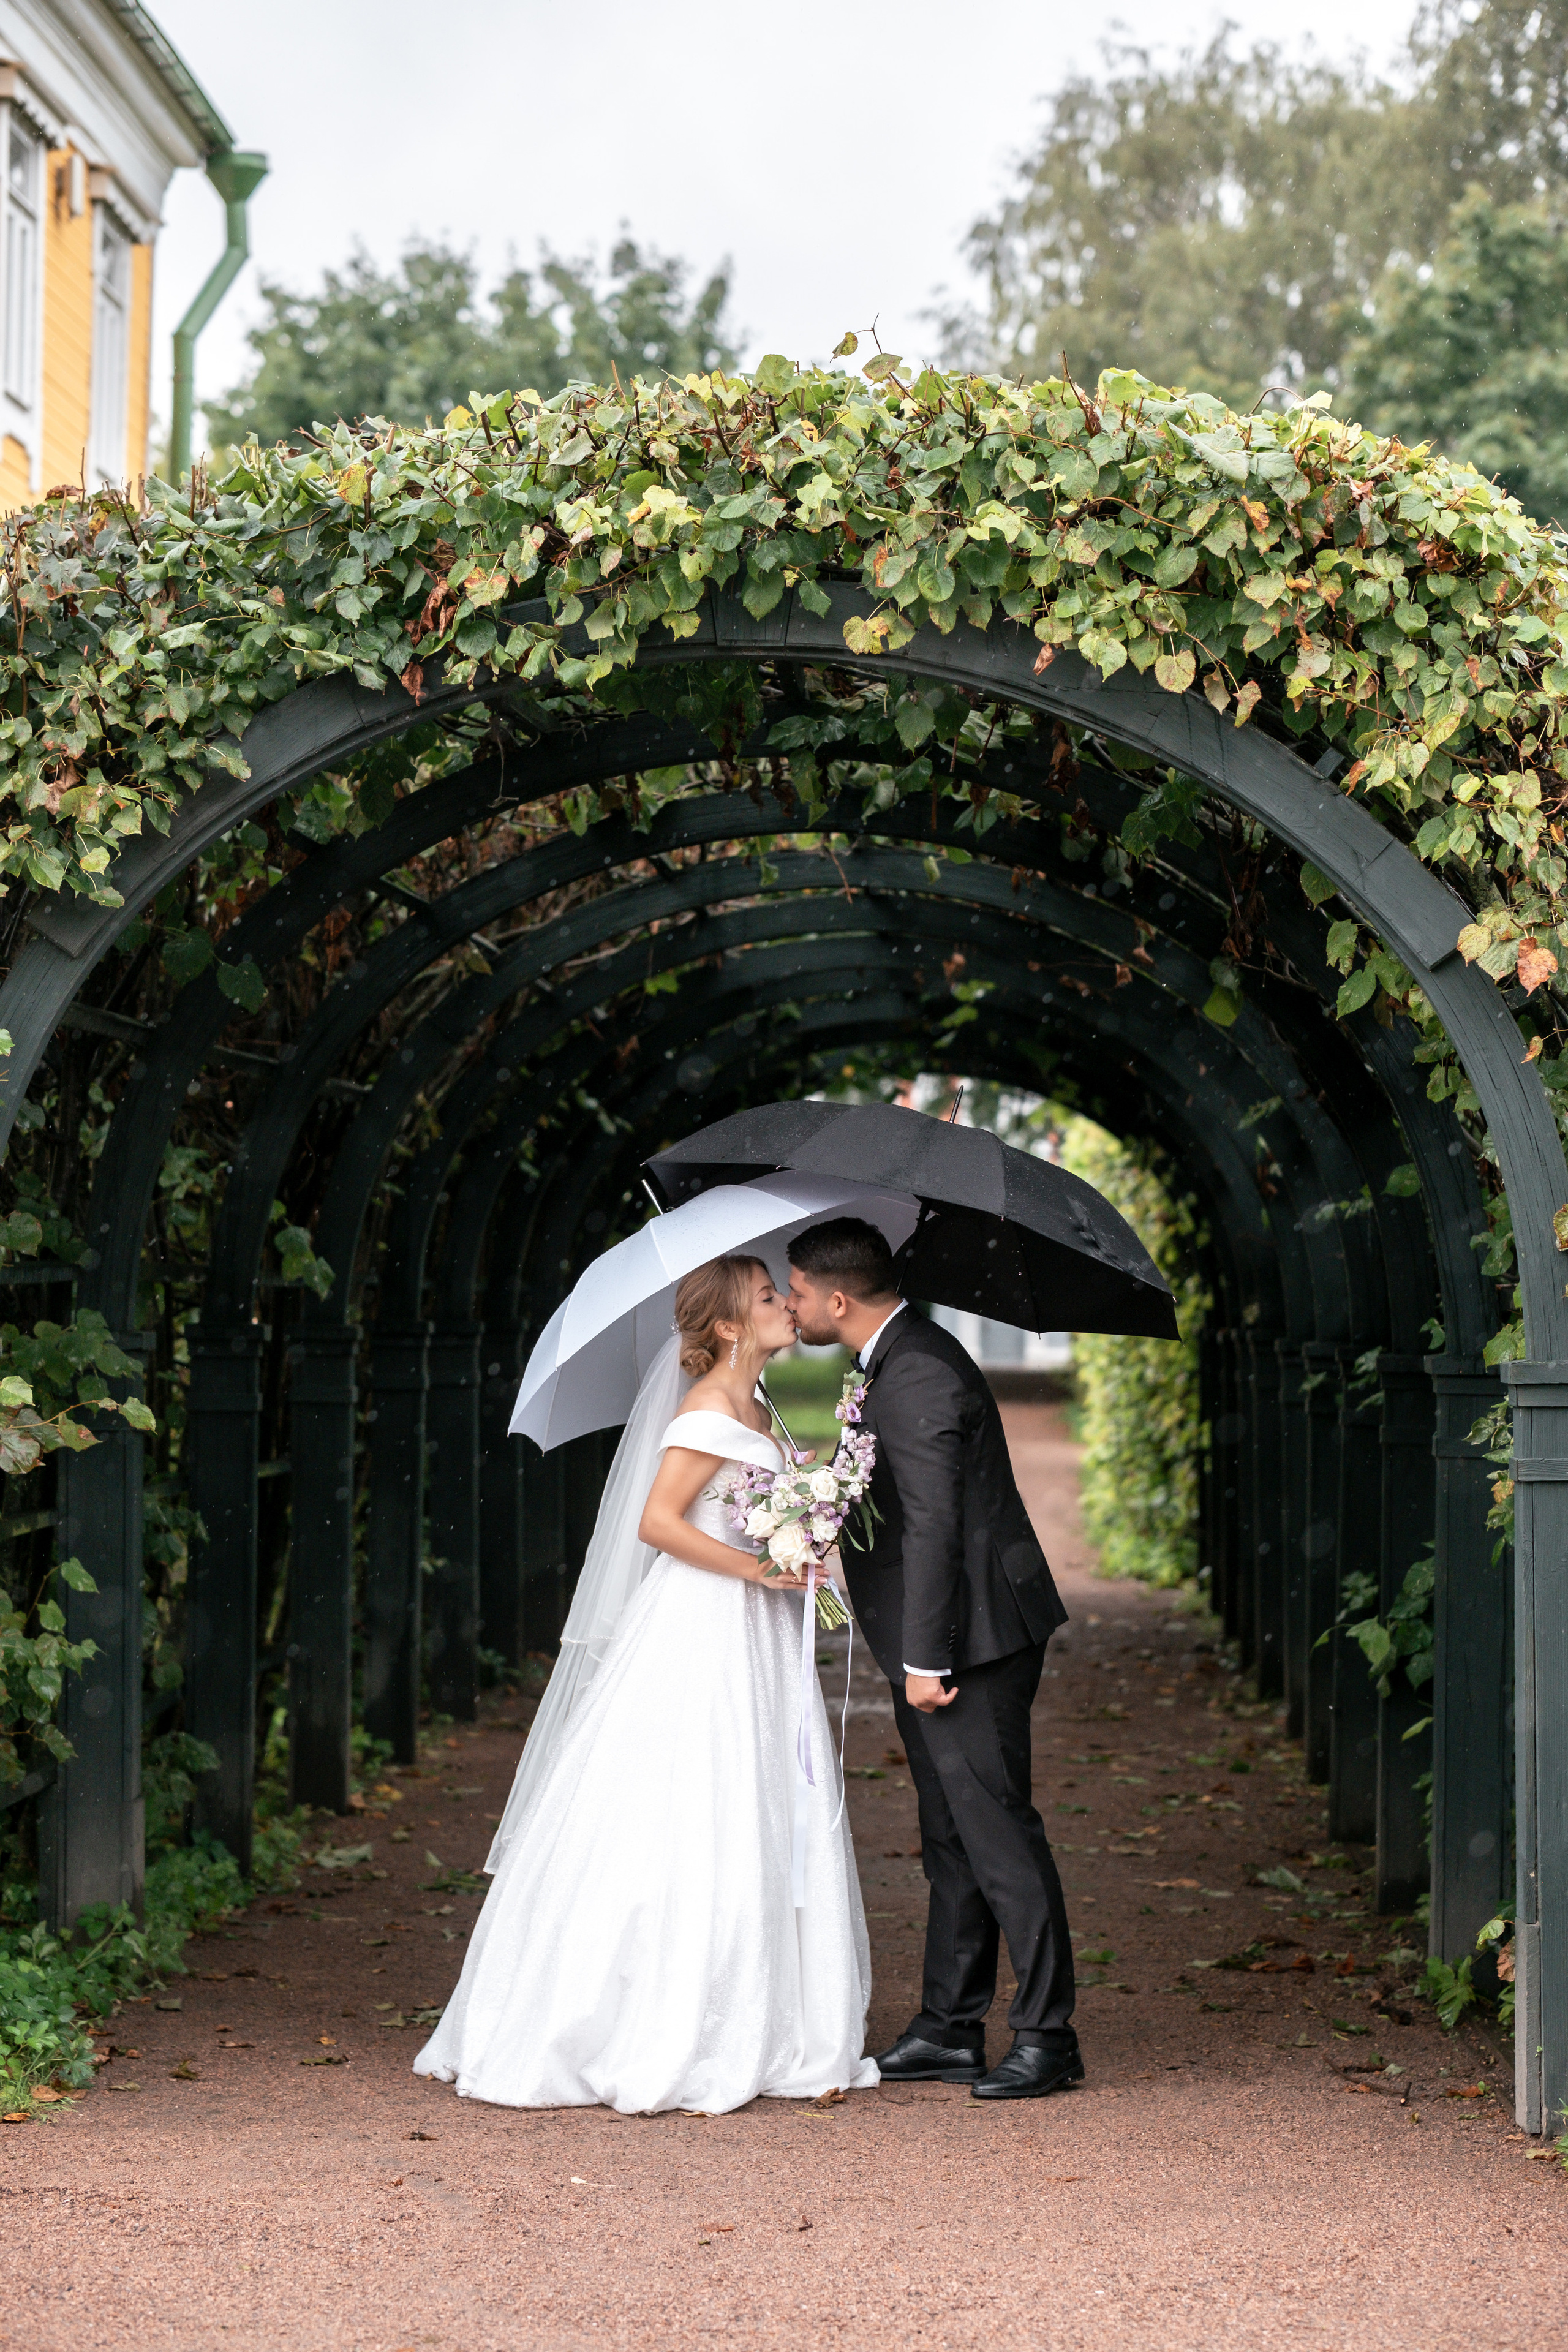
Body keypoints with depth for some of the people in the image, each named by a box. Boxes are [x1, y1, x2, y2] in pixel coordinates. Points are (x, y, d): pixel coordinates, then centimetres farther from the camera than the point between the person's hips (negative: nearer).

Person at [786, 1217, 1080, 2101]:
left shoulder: (918, 1376, -19)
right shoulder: (906, 1354, 14)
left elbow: (932, 1527, -21)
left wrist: (925, 1660, -20)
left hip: (971, 1639, -11)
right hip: (944, 1642, 11)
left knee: (997, 1836, -5)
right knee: (952, 1841, 13)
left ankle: (1047, 2035, 1)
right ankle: (951, 2030, 20)